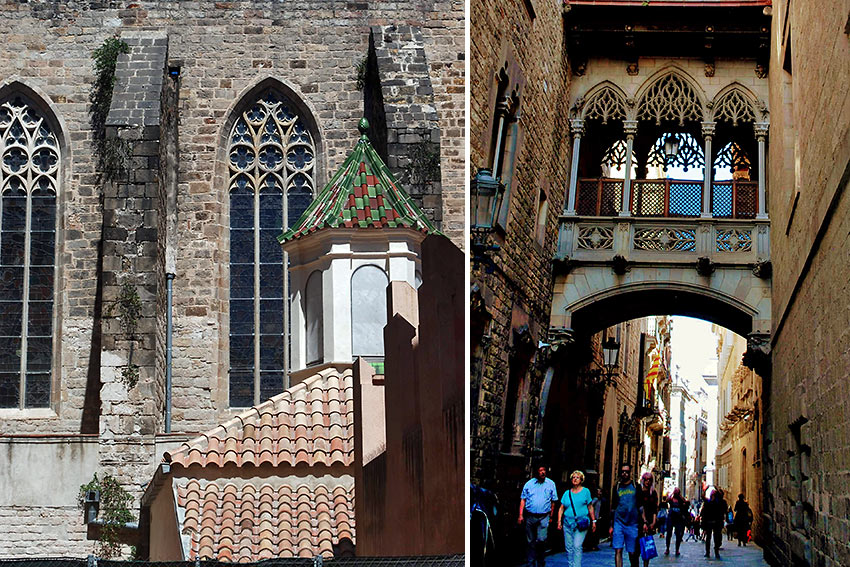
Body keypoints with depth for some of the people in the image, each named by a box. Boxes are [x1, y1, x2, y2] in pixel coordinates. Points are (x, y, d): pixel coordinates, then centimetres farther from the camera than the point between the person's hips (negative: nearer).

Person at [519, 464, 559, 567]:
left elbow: (553, 501, 11)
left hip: (544, 517, -1)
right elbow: (523, 500, 7)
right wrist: (521, 515, 0)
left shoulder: (550, 484, 6)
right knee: (530, 542, 6)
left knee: (541, 539, -15)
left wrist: (551, 516, 8)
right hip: (530, 516, 1)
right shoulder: (529, 484, 6)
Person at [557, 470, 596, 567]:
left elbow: (590, 508, 10)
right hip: (568, 523, 3)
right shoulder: (567, 493, 12)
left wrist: (593, 521, 7)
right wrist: (559, 521, 3)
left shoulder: (585, 491, 7)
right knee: (568, 547, 4)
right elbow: (561, 508, 13)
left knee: (577, 546, -15)